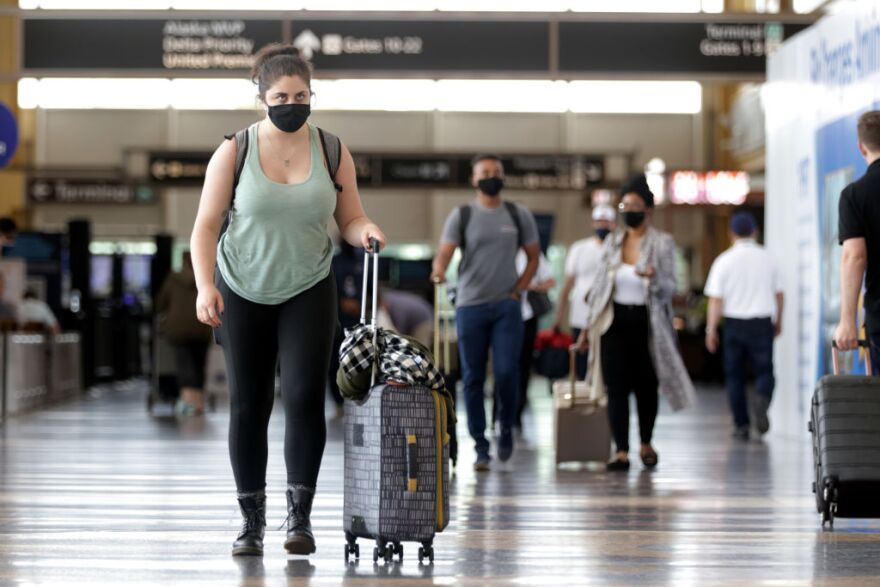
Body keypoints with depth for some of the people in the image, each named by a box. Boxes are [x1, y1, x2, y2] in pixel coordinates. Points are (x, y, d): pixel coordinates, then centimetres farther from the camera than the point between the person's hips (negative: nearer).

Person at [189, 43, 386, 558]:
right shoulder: (234, 152, -10)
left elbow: (351, 218, 3)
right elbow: (207, 225, -9)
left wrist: (366, 231, -20)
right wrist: (205, 285, -20)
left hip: (308, 291, 1)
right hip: (243, 292, 0)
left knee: (305, 397, -13)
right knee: (248, 405, 3)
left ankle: (301, 514, -4)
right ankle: (252, 519, 13)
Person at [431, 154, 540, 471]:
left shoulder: (519, 215, 8)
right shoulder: (461, 216, 3)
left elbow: (532, 257, 14)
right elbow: (444, 253, -8)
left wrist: (517, 291, 1)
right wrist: (439, 271, -31)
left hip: (507, 306, 0)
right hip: (470, 305, 0)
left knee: (506, 372, -12)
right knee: (473, 378, 2)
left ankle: (506, 429, 13)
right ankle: (480, 447, 9)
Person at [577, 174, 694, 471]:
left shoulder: (662, 243, -1)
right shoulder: (612, 243, 9)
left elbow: (669, 289, -6)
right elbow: (600, 285, 12)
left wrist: (654, 278, -29)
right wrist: (589, 326, 10)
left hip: (647, 323, -2)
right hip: (615, 322, 2)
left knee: (646, 386, 7)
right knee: (617, 387, -7)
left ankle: (646, 444, 27)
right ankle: (621, 452, -8)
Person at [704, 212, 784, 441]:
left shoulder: (724, 261, -4)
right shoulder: (767, 258, 3)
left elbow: (716, 299, -7)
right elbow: (779, 295, 11)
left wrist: (711, 329, 0)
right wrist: (778, 321, 24)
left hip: (735, 323, -1)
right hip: (762, 323, 1)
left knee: (734, 375, 9)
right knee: (764, 371, 6)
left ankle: (741, 425, 9)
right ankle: (762, 398, -27)